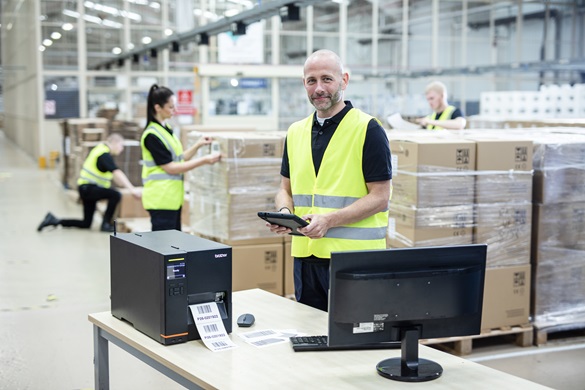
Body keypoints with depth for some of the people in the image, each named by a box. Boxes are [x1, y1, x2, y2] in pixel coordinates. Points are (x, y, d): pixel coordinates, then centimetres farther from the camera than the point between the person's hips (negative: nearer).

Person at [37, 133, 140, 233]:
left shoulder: (100, 148, 12)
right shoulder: (105, 154, -17)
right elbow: (117, 173, -29)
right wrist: (132, 189, -34)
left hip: (85, 188, 10)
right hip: (88, 188, -10)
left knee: (86, 224, 12)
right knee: (116, 195, -26)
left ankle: (54, 220, 14)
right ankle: (106, 224, -15)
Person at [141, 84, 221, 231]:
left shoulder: (166, 129, 12)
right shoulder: (152, 135, -16)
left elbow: (179, 160, 16)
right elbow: (170, 168, -17)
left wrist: (198, 145, 6)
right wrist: (204, 160, -18)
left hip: (173, 197, 9)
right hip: (161, 198, -9)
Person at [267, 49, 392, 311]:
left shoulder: (368, 130, -7)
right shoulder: (296, 132, 11)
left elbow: (380, 198, -10)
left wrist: (329, 220, -20)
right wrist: (284, 212, -4)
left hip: (355, 259, -5)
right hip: (305, 257, 6)